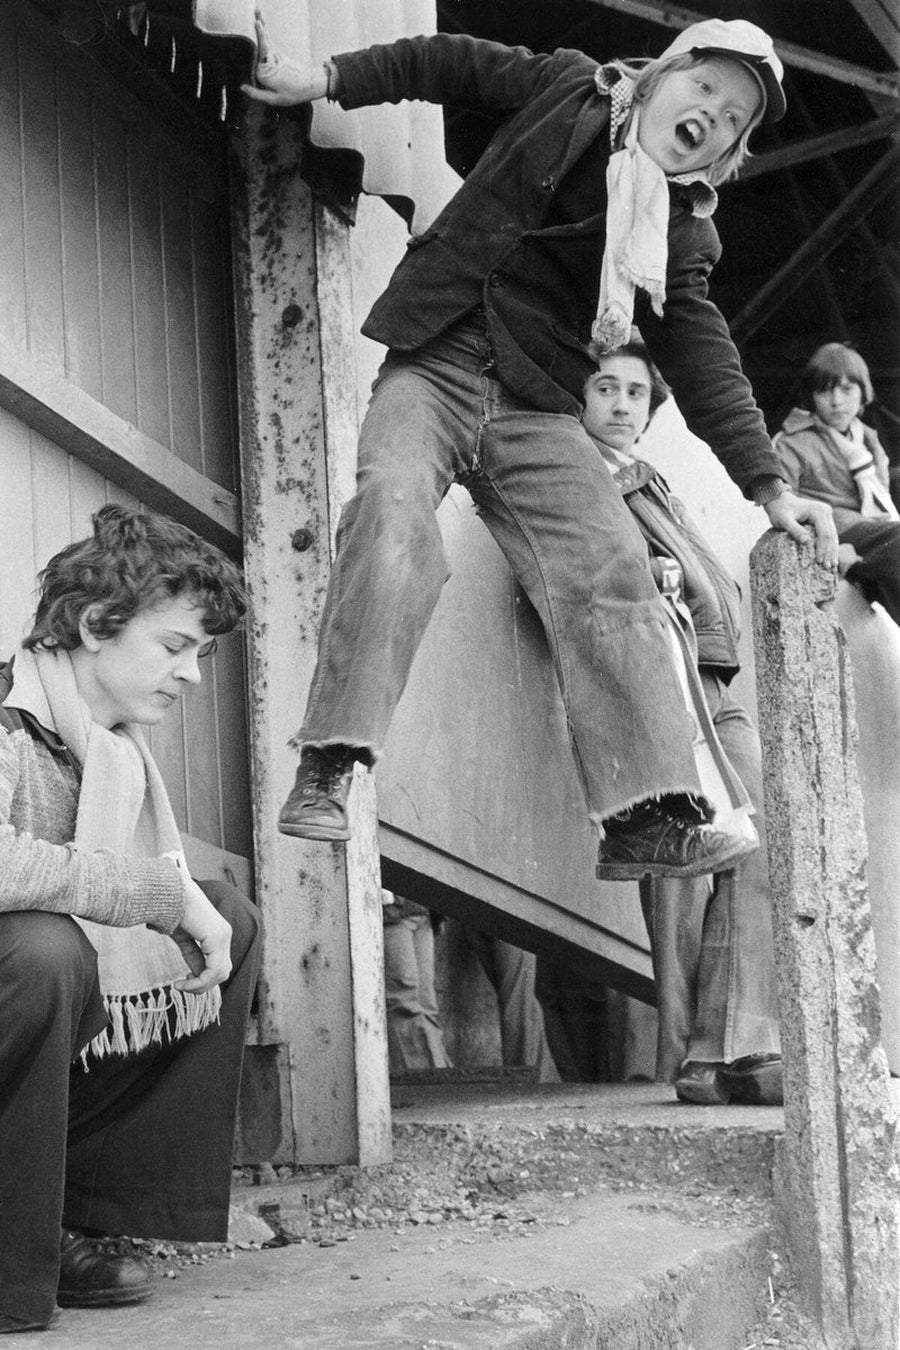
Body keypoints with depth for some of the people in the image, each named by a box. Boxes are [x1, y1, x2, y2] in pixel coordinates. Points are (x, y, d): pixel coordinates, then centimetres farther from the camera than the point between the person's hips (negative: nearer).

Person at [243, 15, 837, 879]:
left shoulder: (678, 233, 11)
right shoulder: (570, 89, 9)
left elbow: (701, 357, 7)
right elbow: (446, 64, 16)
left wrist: (770, 490, -1)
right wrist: (323, 82, 5)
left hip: (536, 410, 2)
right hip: (435, 363, -2)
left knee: (608, 566, -17)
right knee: (393, 504, -29)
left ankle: (647, 817, -19)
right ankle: (326, 773, -32)